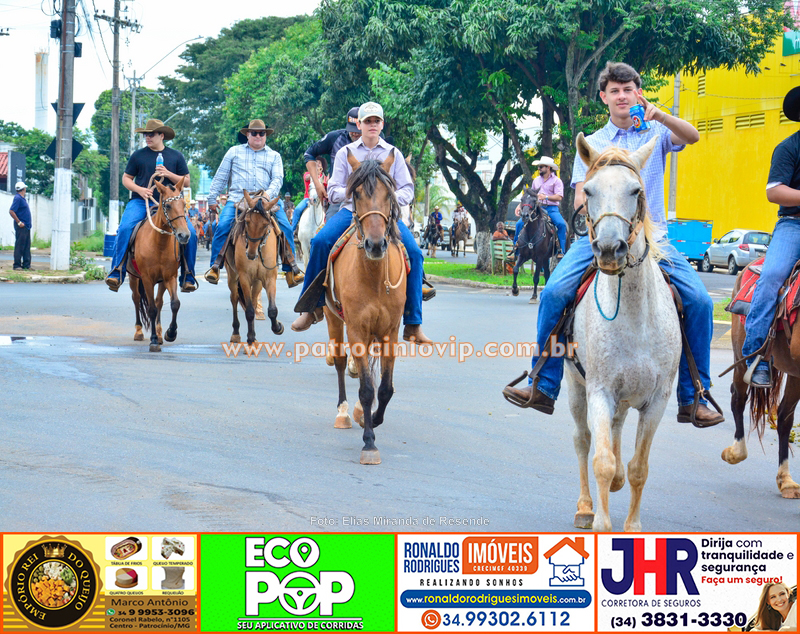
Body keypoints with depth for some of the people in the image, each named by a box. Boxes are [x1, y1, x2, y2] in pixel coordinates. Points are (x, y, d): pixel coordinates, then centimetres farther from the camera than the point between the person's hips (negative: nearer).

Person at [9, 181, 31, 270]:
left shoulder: (22, 198, 17)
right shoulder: (17, 198, -12)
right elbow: (11, 211, -20)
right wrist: (19, 222, -18)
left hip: (26, 226, 10)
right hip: (21, 226, -10)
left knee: (27, 247, 10)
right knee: (19, 246, -7)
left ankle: (26, 265, 14)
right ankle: (17, 265, -4)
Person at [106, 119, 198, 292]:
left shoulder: (176, 156, 12)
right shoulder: (138, 155, 11)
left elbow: (186, 182, 12)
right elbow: (126, 179, 14)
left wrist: (168, 174, -6)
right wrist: (139, 189, -6)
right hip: (140, 202, 0)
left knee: (190, 233, -18)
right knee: (125, 228, -28)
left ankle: (188, 278, -5)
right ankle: (117, 273, -26)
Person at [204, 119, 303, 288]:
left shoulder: (274, 156, 18)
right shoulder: (234, 152, 18)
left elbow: (277, 179, 5)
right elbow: (220, 177, 18)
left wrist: (269, 193, -15)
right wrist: (212, 199, 13)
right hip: (237, 200, 0)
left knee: (286, 228, -17)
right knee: (222, 226, -24)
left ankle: (291, 271, -10)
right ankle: (215, 267, -15)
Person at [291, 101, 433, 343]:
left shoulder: (393, 153, 11)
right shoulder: (345, 153, 10)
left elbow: (407, 190, 7)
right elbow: (333, 191, 5)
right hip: (352, 211, 0)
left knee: (414, 253, -24)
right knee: (321, 241, -28)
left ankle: (413, 325, -18)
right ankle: (313, 306, -10)